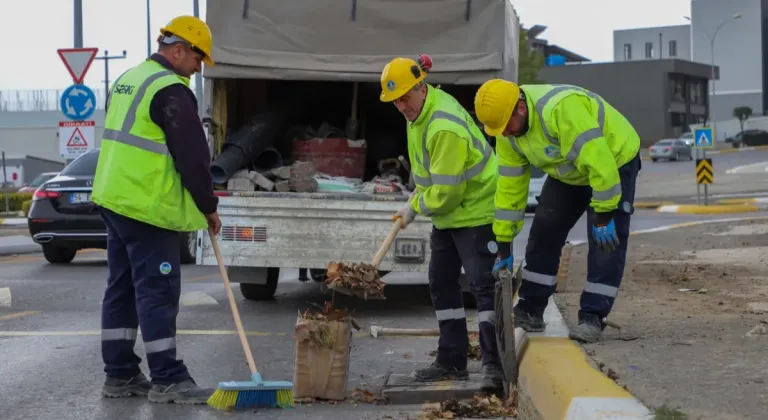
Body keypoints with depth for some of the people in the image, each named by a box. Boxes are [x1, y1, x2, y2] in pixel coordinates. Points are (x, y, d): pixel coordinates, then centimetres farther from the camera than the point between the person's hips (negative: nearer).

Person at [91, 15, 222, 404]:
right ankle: (166, 380, -4)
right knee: (158, 289, -6)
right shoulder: (170, 90, -14)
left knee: (122, 286, 12)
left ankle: (120, 374, 16)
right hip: (148, 207, -10)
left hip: (113, 198, 10)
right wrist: (209, 207, -3)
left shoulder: (127, 80, 16)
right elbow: (192, 156, -14)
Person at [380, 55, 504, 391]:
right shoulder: (419, 111, 3)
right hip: (447, 212, 11)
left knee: (483, 285, -11)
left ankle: (494, 365, -9)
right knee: (441, 283, 12)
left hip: (476, 209, -11)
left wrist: (415, 208, -12)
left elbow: (446, 191, -27)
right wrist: (416, 198, 10)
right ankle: (452, 361, 18)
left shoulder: (446, 127, -29)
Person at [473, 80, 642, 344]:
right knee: (544, 233, 2)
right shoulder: (507, 133, -13)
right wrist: (503, 245, -7)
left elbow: (598, 160, -39)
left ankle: (592, 317, -6)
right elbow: (509, 185, -7)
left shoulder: (561, 108, -40)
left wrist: (604, 215, -33)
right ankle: (530, 311, 9)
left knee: (606, 243, -12)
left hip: (614, 161, -7)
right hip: (569, 173, 7)